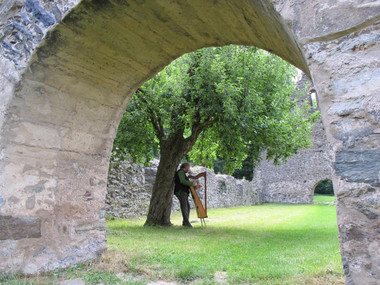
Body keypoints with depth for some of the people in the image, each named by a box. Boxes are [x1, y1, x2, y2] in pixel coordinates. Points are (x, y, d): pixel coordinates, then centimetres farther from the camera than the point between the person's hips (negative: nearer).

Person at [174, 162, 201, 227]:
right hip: (180, 192, -10)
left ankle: (185, 222, 10)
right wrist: (192, 183, -15)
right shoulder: (181, 172, -5)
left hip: (183, 193, 10)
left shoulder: (183, 173, 25)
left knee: (187, 207, 9)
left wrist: (196, 186, 15)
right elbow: (182, 181, -23)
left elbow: (187, 185, 24)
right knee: (184, 206, -15)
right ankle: (186, 222, -19)